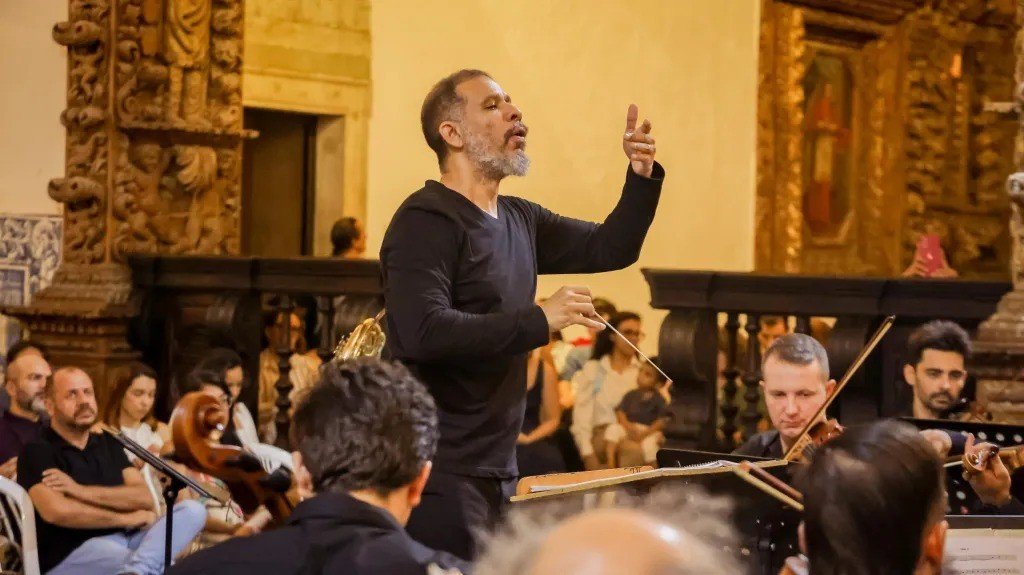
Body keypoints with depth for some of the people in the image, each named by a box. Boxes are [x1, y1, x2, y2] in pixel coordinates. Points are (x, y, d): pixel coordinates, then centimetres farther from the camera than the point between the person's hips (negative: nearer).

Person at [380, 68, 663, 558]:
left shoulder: (519, 221, 12)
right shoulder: (426, 222, -13)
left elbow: (610, 249, 22)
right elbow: (423, 333, -27)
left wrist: (642, 177, 6)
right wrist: (539, 320, -24)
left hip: (499, 474, 9)